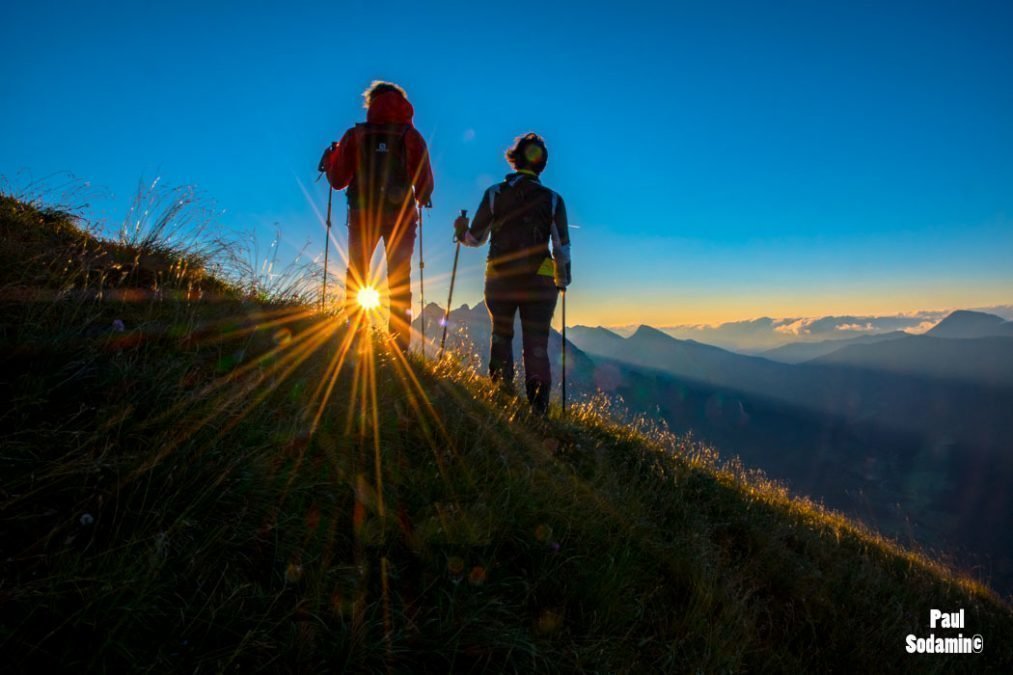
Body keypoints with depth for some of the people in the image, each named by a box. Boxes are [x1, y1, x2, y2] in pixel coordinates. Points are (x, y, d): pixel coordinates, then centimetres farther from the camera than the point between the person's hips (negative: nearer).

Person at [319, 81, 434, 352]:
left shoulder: (355, 134, 3)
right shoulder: (410, 135, 3)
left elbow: (338, 180, 2)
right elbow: (424, 182, -2)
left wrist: (330, 158, 22)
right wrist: (422, 199, 19)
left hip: (363, 214, 0)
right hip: (401, 215, 0)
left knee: (356, 275, 8)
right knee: (399, 279, 3)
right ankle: (399, 345, -1)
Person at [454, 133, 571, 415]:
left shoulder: (494, 193, 3)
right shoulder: (553, 200, 3)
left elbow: (476, 238, 6)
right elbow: (562, 249, 2)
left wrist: (461, 231, 26)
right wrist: (562, 280, 15)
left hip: (499, 280, 1)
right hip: (538, 281, 0)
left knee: (501, 334, 22)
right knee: (536, 344, 5)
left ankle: (501, 386, 9)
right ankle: (538, 405, -7)